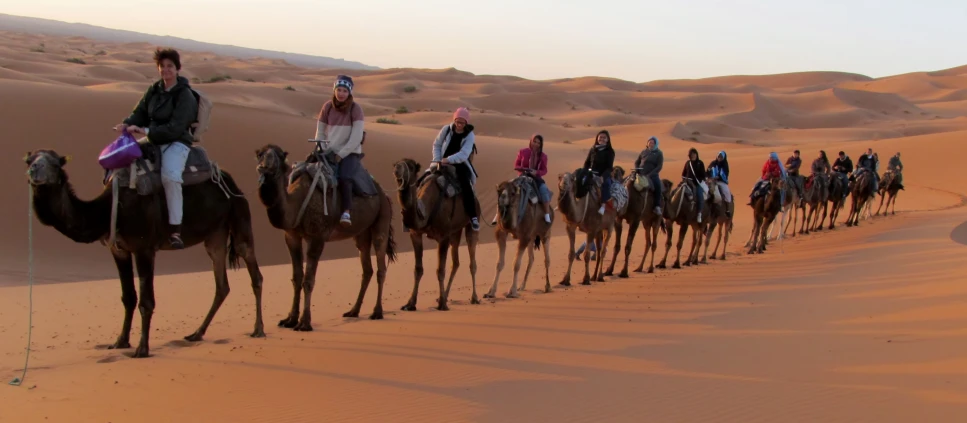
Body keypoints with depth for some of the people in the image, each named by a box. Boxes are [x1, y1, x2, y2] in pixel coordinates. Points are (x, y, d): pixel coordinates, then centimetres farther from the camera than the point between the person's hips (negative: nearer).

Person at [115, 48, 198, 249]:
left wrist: (147, 131, -25)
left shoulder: (185, 95, -10)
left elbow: (175, 128, -18)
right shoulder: (154, 90, 11)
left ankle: (175, 230, -31)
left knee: (170, 175, -34)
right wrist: (127, 124, -10)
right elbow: (140, 112, 12)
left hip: (177, 142, -7)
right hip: (153, 140, 7)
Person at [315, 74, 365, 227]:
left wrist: (341, 154, -16)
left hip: (350, 152, -4)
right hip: (330, 151, 4)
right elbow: (320, 132, 7)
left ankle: (347, 212, -29)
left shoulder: (355, 109, -9)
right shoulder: (327, 107, 1)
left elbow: (356, 137, -14)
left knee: (344, 177, -32)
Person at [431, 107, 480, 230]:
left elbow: (464, 154, -23)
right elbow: (436, 145, 5)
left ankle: (473, 217, -25)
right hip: (443, 163, 3)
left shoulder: (469, 135, -11)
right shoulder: (446, 129, -4)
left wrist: (448, 160, -35)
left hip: (460, 164, -3)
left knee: (466, 187, -28)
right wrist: (437, 160, -10)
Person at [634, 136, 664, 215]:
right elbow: (637, 162, 19)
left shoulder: (659, 153, 2)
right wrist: (637, 171, -2)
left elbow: (659, 166, -6)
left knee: (657, 185, -31)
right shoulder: (643, 152, 13)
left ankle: (657, 206, -29)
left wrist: (649, 175, -17)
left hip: (652, 175, -4)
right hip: (641, 174, 4)